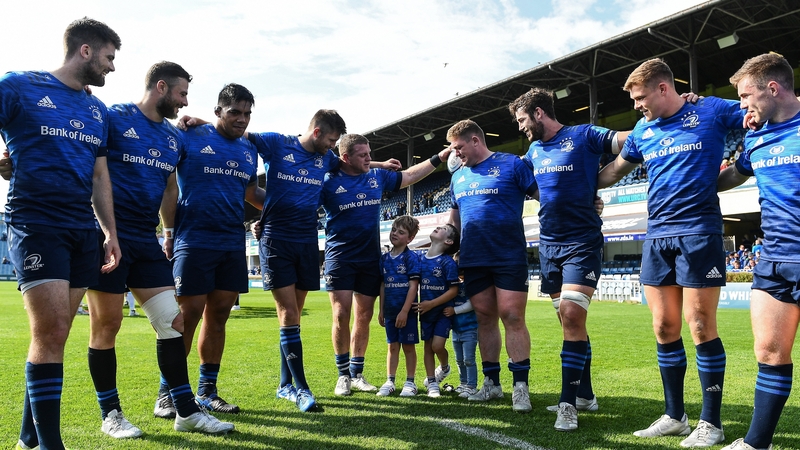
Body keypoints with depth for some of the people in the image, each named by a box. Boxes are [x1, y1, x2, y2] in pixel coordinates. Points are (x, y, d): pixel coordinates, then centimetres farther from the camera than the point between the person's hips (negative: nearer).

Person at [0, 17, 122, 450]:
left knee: (53, 334, 8)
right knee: (51, 332, -11)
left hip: (83, 231, 6)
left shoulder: (98, 111, 17)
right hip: (35, 224, -6)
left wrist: (110, 232, 15)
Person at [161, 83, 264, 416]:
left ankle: (207, 391, 18)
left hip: (233, 243, 6)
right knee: (188, 314, -4)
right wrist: (169, 231, -8)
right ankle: (167, 391, 11)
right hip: (194, 240, -5)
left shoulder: (249, 150, 15)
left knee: (218, 316, 7)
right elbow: (168, 185, -2)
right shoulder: (190, 137, -1)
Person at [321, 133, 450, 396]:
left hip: (370, 258, 4)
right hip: (340, 258, -4)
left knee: (364, 318, 7)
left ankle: (357, 373, 19)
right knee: (341, 316, -7)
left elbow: (409, 176, 19)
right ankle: (343, 375, 9)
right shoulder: (328, 182, -6)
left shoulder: (377, 177, 6)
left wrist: (440, 157, 17)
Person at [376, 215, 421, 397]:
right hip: (390, 310, 5)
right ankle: (390, 381, 21)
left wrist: (405, 311, -18)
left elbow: (413, 286, -13)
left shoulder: (411, 257, -9)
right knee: (392, 345, 13)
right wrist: (381, 309, 11)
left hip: (407, 310, -5)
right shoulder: (384, 258, 8)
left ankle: (410, 382, 16)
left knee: (408, 346, 5)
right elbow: (383, 285, 13)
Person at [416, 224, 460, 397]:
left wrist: (432, 304, -18)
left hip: (443, 310, -4)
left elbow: (454, 290, -14)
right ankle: (432, 383, 20)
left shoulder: (448, 262, -13)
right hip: (425, 311, 5)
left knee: (437, 345, -12)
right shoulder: (420, 259, 2)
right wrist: (417, 303, -2)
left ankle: (445, 367, 20)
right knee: (428, 346, 8)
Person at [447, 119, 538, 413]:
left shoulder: (512, 165, -3)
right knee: (485, 319, 9)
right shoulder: (458, 176, 15)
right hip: (473, 260, 6)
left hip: (509, 257, -5)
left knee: (513, 318, -7)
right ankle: (491, 382, 20)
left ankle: (520, 386, 2)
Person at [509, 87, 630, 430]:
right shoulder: (534, 150, 15)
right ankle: (584, 395, 24)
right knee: (569, 321, 11)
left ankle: (568, 402, -7)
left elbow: (631, 139, -14)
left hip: (582, 243, -6)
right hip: (548, 245, 7)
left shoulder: (583, 136, -5)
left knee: (571, 315, -16)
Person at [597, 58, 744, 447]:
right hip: (657, 237, 5)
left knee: (701, 327, -3)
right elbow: (613, 172, 25)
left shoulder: (712, 111, -1)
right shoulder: (642, 130, 13)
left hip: (698, 233, -5)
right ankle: (674, 416, 21)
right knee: (664, 329, 8)